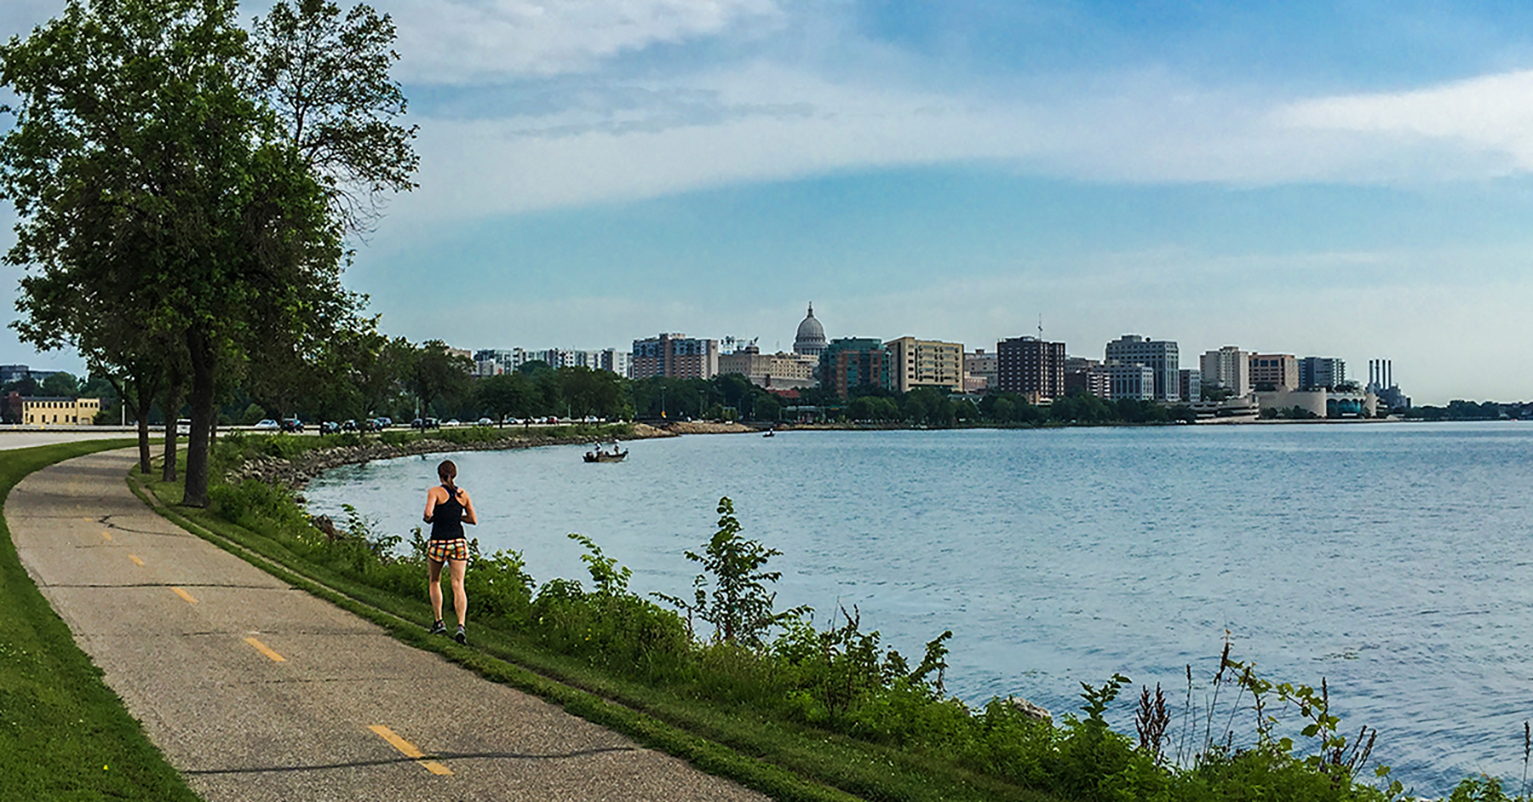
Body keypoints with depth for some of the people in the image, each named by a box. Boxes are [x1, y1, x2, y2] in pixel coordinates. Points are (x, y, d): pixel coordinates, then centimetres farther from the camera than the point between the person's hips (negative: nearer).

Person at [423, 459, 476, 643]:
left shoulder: (435, 491, -5)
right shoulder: (463, 494, 6)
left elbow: (428, 513, -20)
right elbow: (473, 519, 11)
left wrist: (430, 519, 2)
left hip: (438, 543, -2)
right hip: (459, 543, 2)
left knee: (434, 581, 20)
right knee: (458, 585, -2)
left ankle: (439, 623, 21)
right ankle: (461, 625, -18)